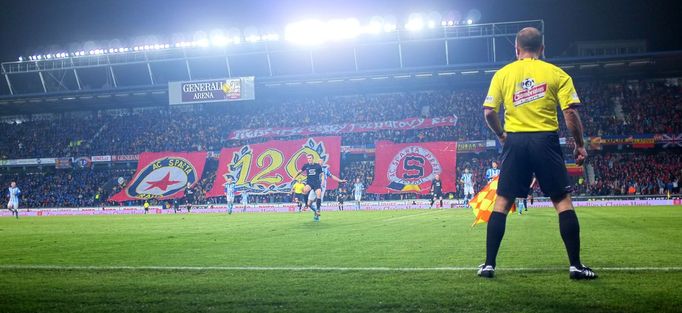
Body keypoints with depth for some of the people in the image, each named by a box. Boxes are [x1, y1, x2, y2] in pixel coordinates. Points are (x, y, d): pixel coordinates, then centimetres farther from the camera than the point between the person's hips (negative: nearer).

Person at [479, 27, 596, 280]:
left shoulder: (503, 74, 8)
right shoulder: (556, 74, 4)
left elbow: (488, 112, 2)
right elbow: (570, 112, -3)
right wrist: (580, 145, 6)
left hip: (515, 141, 1)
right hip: (545, 140, -1)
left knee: (502, 202, 7)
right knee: (563, 201, 6)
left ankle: (489, 264, 7)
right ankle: (575, 265, 5)